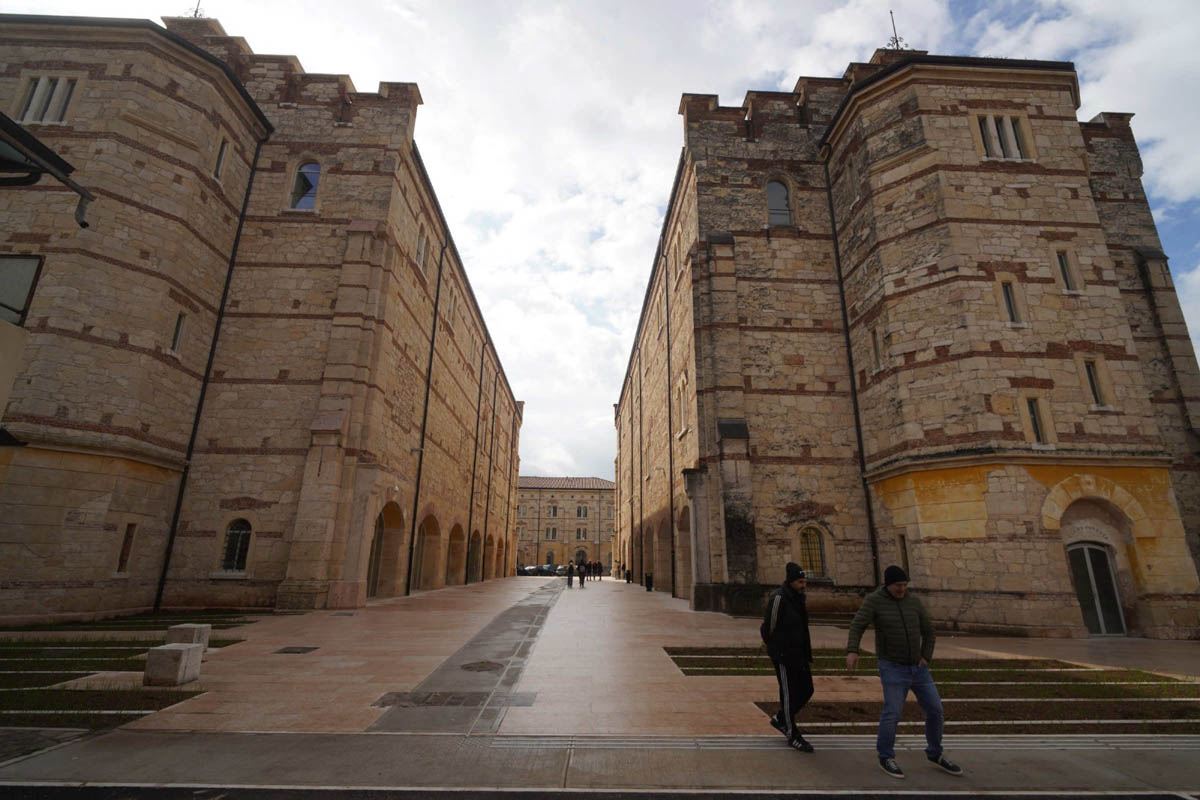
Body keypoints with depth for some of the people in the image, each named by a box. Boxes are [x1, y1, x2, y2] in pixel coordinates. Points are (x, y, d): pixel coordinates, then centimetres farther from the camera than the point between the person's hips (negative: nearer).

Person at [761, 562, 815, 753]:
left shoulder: (798, 598, 8)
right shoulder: (778, 598, -19)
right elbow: (769, 626, -13)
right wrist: (773, 648, 2)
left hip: (799, 654, 9)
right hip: (784, 655, -9)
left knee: (806, 690, 13)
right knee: (789, 694, 3)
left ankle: (780, 719, 31)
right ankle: (793, 735, 19)